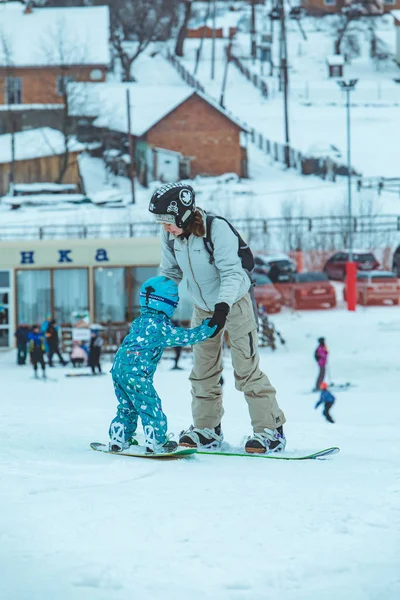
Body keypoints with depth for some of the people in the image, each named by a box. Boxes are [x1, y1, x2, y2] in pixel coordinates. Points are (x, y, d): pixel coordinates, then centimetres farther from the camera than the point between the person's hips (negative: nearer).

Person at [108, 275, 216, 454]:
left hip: (118, 369, 9)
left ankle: (118, 440, 22)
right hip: (136, 373, -9)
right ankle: (156, 442, 2)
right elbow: (185, 337, -8)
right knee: (150, 406, 0)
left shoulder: (139, 321, 17)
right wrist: (208, 327, 0)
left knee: (127, 408, 19)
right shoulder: (161, 325, -10)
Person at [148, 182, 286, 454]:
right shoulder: (170, 236, -10)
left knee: (247, 369, -10)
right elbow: (170, 273, 6)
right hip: (203, 307, 6)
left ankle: (271, 430, -5)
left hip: (234, 302, -6)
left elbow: (232, 272, -29)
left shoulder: (217, 229, -29)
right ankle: (207, 428, 19)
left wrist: (223, 306, -41)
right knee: (203, 371, 8)